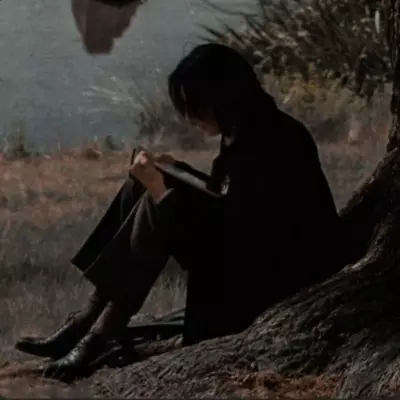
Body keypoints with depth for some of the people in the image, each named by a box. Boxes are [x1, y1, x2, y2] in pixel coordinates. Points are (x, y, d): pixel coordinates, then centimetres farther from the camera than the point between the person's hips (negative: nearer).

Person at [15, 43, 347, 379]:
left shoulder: (268, 143, -23)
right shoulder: (247, 131, 5)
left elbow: (227, 229, -26)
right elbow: (224, 196, 19)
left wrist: (163, 190, -19)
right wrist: (175, 175, 5)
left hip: (286, 273, -10)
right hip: (250, 248, 10)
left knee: (158, 207, -22)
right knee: (139, 190, 2)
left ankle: (101, 334, -18)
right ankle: (91, 318, -5)